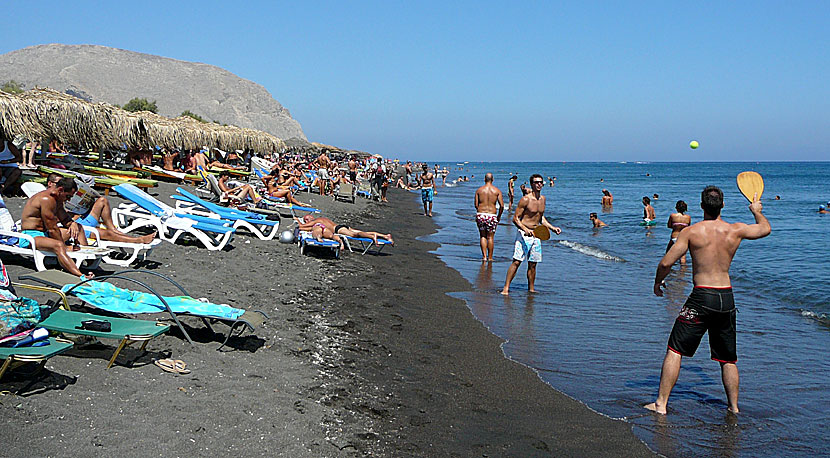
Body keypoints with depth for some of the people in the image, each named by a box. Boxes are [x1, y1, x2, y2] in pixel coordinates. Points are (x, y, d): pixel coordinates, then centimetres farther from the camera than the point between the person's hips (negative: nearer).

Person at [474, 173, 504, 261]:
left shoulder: (479, 190, 2)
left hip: (480, 214, 1)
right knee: (490, 237, 9)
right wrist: (499, 216, 10)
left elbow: (476, 205, 2)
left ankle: (484, 256, 4)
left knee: (482, 236, 13)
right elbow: (502, 205, -4)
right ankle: (490, 257, 14)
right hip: (492, 215, -1)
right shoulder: (497, 191, 0)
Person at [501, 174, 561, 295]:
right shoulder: (525, 199, -10)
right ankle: (506, 288, -9)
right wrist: (525, 229, -25)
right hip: (524, 234, -6)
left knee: (533, 264, 9)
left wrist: (552, 228, 17)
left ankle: (531, 289, 19)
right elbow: (515, 218, -12)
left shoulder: (542, 199, 12)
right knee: (516, 261, -11)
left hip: (536, 235, 6)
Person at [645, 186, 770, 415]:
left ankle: (661, 404, 0)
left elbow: (666, 263, -8)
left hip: (701, 296, -4)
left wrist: (657, 283, 10)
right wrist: (757, 211, 42)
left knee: (674, 351, 2)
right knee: (728, 358, 16)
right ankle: (734, 407, 22)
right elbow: (765, 228, 22)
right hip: (727, 297, 4)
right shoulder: (736, 230, 2)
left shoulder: (691, 231, -7)